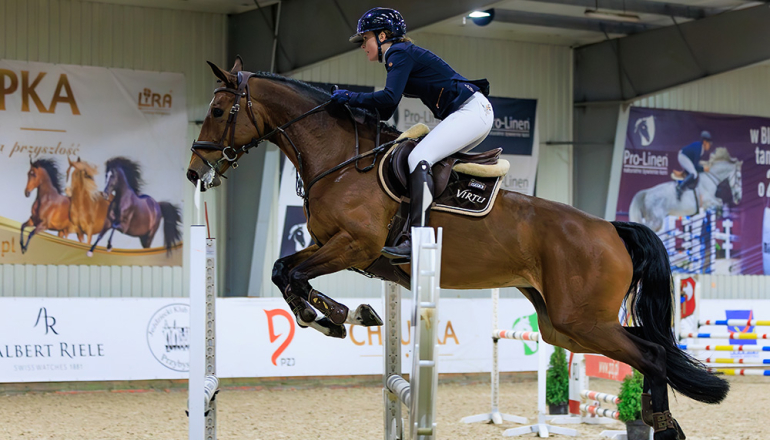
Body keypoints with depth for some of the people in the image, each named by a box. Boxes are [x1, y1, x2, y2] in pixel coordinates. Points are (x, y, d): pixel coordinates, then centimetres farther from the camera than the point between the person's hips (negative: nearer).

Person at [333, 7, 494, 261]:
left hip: (471, 111, -11)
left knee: (419, 158, -24)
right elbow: (385, 111, 25)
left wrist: (351, 98, -13)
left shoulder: (400, 53, -7)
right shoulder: (399, 56, 23)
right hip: (471, 115, 11)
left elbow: (389, 98, -22)